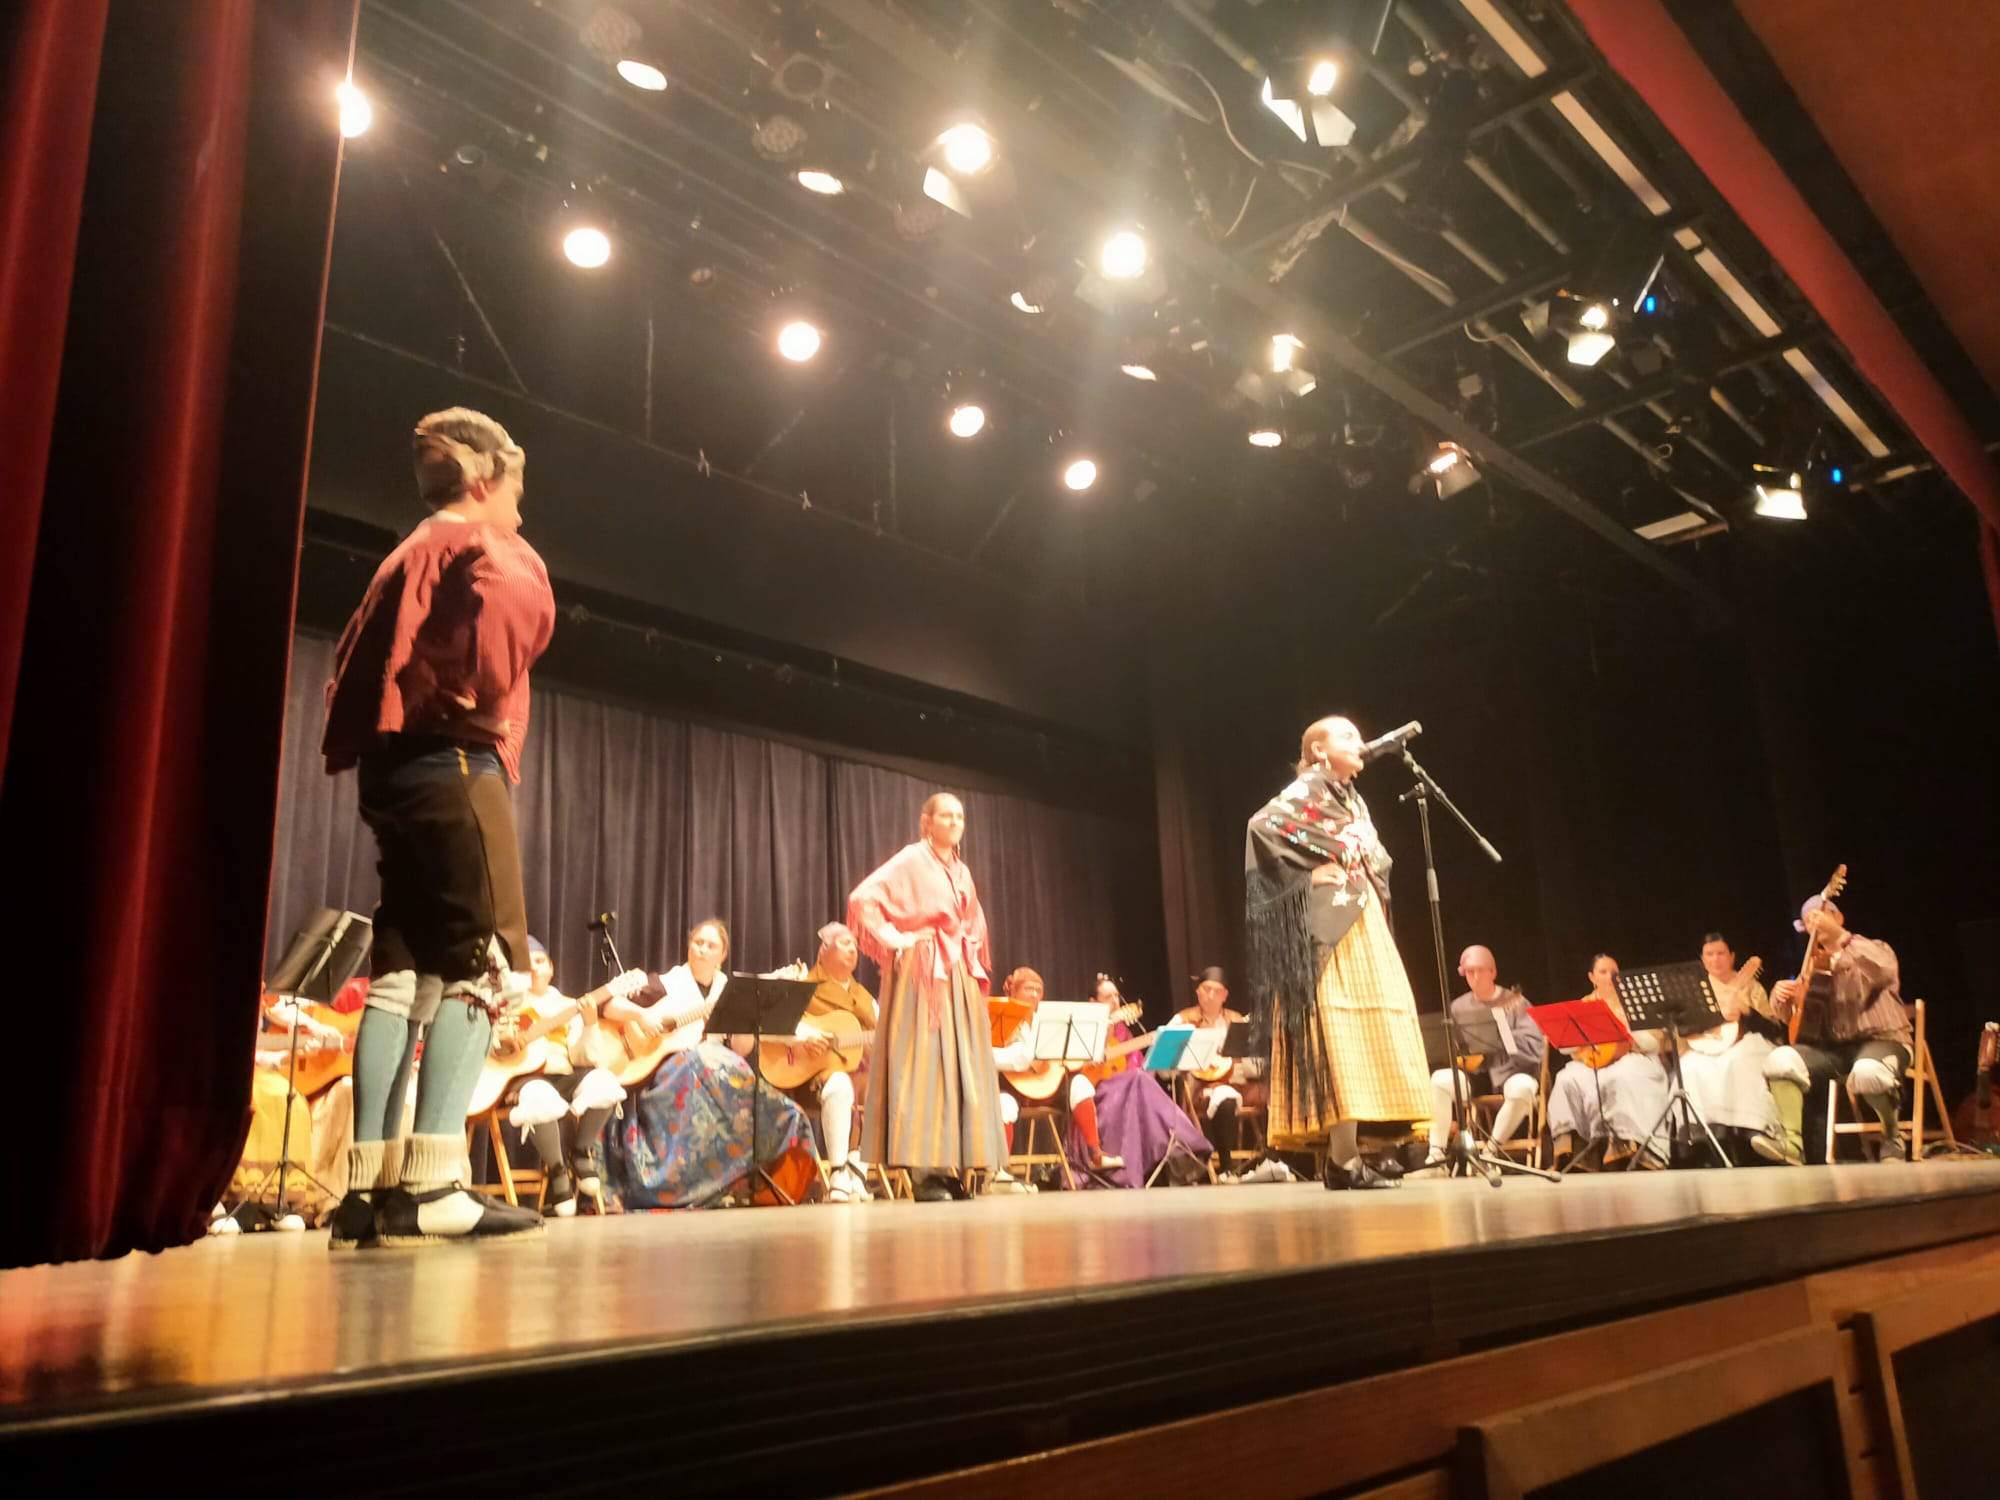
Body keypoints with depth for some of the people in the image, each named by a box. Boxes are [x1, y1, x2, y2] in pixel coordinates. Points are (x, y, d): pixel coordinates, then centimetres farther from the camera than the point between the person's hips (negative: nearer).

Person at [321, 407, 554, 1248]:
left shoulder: (407, 556, 26)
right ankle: (431, 1185, -16)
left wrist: (364, 742, 17)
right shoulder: (483, 545, 0)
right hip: (454, 764, -9)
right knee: (480, 966, -10)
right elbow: (517, 603, -22)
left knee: (402, 968, 5)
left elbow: (353, 662, 23)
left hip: (391, 768, 9)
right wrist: (480, 699, -10)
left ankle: (370, 1186, 4)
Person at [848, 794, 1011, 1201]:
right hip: (923, 973, -8)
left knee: (962, 1069, 5)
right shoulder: (911, 860, -5)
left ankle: (953, 1166, 10)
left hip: (960, 976, 8)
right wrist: (892, 938, -13)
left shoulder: (961, 871, 17)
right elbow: (863, 899, -16)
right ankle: (925, 1171, -7)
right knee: (924, 1067, -9)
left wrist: (971, 955, 14)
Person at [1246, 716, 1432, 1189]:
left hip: (1364, 928, 9)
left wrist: (1374, 889, 10)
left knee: (1367, 1035, 5)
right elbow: (1262, 828, -22)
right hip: (1329, 929, -9)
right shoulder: (1305, 792, -5)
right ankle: (1343, 1160, -14)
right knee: (1339, 1039, -13)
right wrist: (1306, 874, -17)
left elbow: (1375, 862, 31)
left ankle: (1355, 1148, 9)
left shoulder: (1353, 801, 22)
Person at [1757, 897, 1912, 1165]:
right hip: (1832, 1046, 4)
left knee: (1867, 1072, -40)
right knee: (1780, 1060, -25)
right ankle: (1790, 1141, -29)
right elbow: (1790, 1016, 16)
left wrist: (1836, 949, -26)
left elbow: (1884, 972, -19)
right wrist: (1781, 995, -8)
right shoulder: (1814, 966, 21)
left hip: (1880, 1040, -4)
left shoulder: (1873, 949, 8)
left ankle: (1893, 1136, -10)